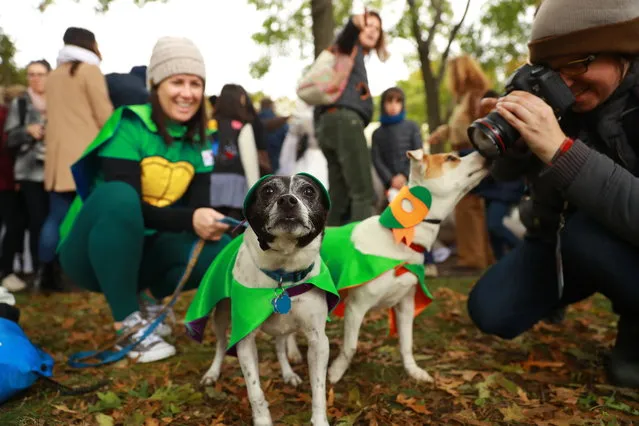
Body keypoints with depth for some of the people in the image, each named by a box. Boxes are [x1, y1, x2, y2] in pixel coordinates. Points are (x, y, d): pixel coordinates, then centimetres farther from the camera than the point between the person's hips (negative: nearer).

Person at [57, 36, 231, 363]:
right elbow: (128, 205, -26)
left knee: (222, 251, -21)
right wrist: (189, 219, -38)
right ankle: (127, 321, -23)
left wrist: (208, 223, -28)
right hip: (90, 251, -4)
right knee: (118, 196, -37)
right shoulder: (129, 127, -17)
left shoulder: (197, 142, 1)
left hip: (144, 251, 5)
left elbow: (198, 204, -5)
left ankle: (146, 297, 5)